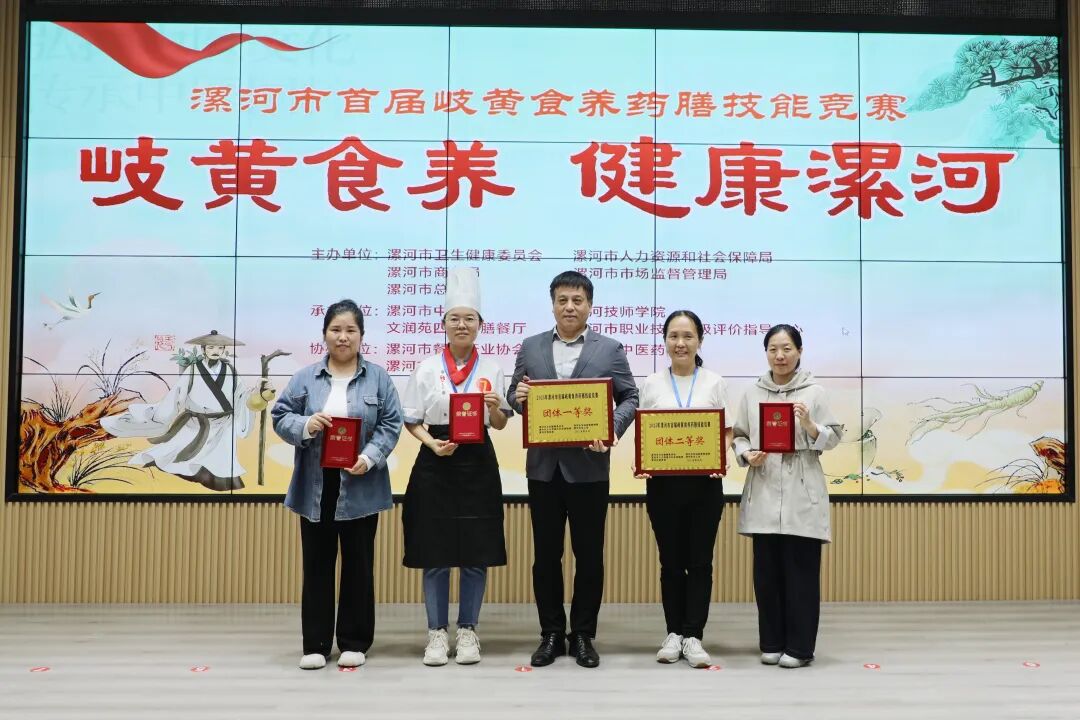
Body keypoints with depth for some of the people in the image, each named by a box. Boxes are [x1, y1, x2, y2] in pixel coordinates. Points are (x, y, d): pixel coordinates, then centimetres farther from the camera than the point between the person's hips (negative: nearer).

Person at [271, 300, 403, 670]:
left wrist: (369, 458, -16)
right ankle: (315, 644, 16)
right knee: (317, 566, 8)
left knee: (358, 566, 7)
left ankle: (354, 642, 18)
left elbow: (390, 425, -2)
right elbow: (279, 416, 3)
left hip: (360, 488, -1)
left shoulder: (378, 378, 2)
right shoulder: (305, 378, 5)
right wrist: (304, 425, -17)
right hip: (315, 487, 1)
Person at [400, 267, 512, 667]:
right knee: (435, 554, 3)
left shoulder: (490, 370, 5)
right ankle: (437, 633, 16)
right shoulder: (427, 369, 4)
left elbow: (500, 424, 6)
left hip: (477, 466, 1)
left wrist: (495, 408, -16)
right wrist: (431, 442, -14)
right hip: (435, 466, 0)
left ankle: (467, 630, 18)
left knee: (476, 555, 4)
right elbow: (411, 420, 4)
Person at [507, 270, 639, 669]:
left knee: (589, 554, 5)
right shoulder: (530, 347, 9)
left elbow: (629, 398, 2)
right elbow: (513, 395, 11)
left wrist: (613, 430, -16)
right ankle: (551, 633, 20)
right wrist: (518, 396, -13)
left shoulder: (610, 349, 3)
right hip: (544, 465, 2)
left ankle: (583, 635, 18)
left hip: (589, 466, -2)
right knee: (546, 554, 8)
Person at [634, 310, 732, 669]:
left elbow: (727, 431, 4)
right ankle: (674, 633, 19)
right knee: (671, 561, 8)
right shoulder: (651, 384, 6)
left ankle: (693, 637, 9)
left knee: (699, 561, 2)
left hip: (704, 482, 0)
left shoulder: (715, 383, 5)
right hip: (662, 482, 1)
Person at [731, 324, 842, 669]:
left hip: (801, 495, -2)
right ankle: (772, 643, 19)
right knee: (767, 571, 7)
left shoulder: (815, 392, 2)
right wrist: (746, 455, -8)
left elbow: (833, 438, 1)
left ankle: (799, 647, 11)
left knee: (801, 572, 1)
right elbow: (738, 435, 11)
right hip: (764, 493, 3)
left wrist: (810, 426, -17)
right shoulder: (752, 394, 9)